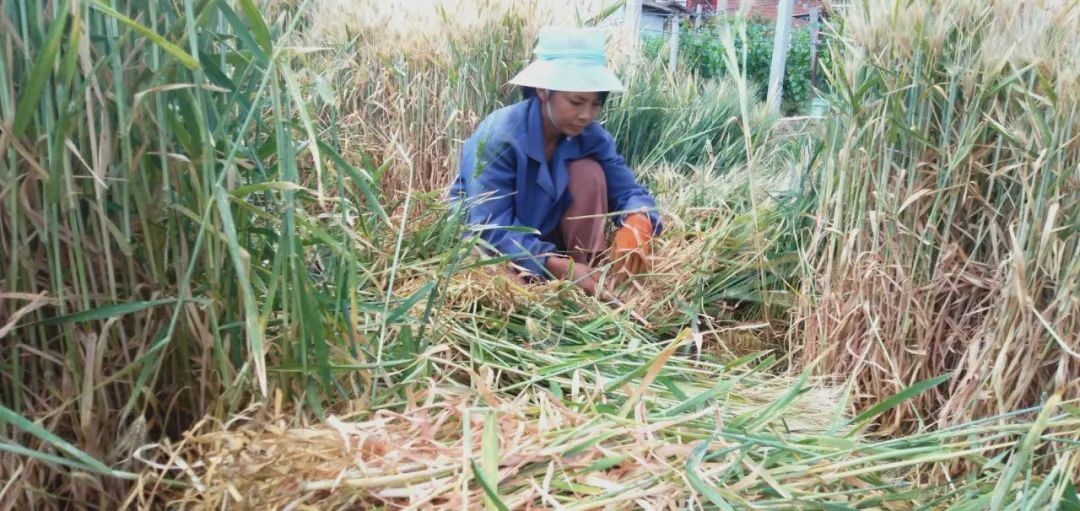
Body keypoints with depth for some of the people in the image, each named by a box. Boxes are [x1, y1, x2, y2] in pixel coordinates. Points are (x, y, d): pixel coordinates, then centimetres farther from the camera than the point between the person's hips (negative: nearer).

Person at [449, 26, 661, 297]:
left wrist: (635, 226, -43)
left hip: (548, 235, 4)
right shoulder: (498, 137, -29)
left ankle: (590, 271, -15)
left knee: (588, 172, -22)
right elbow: (492, 229, -33)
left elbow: (629, 191, -16)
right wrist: (562, 267, -45)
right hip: (491, 241, -4)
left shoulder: (591, 136, -14)